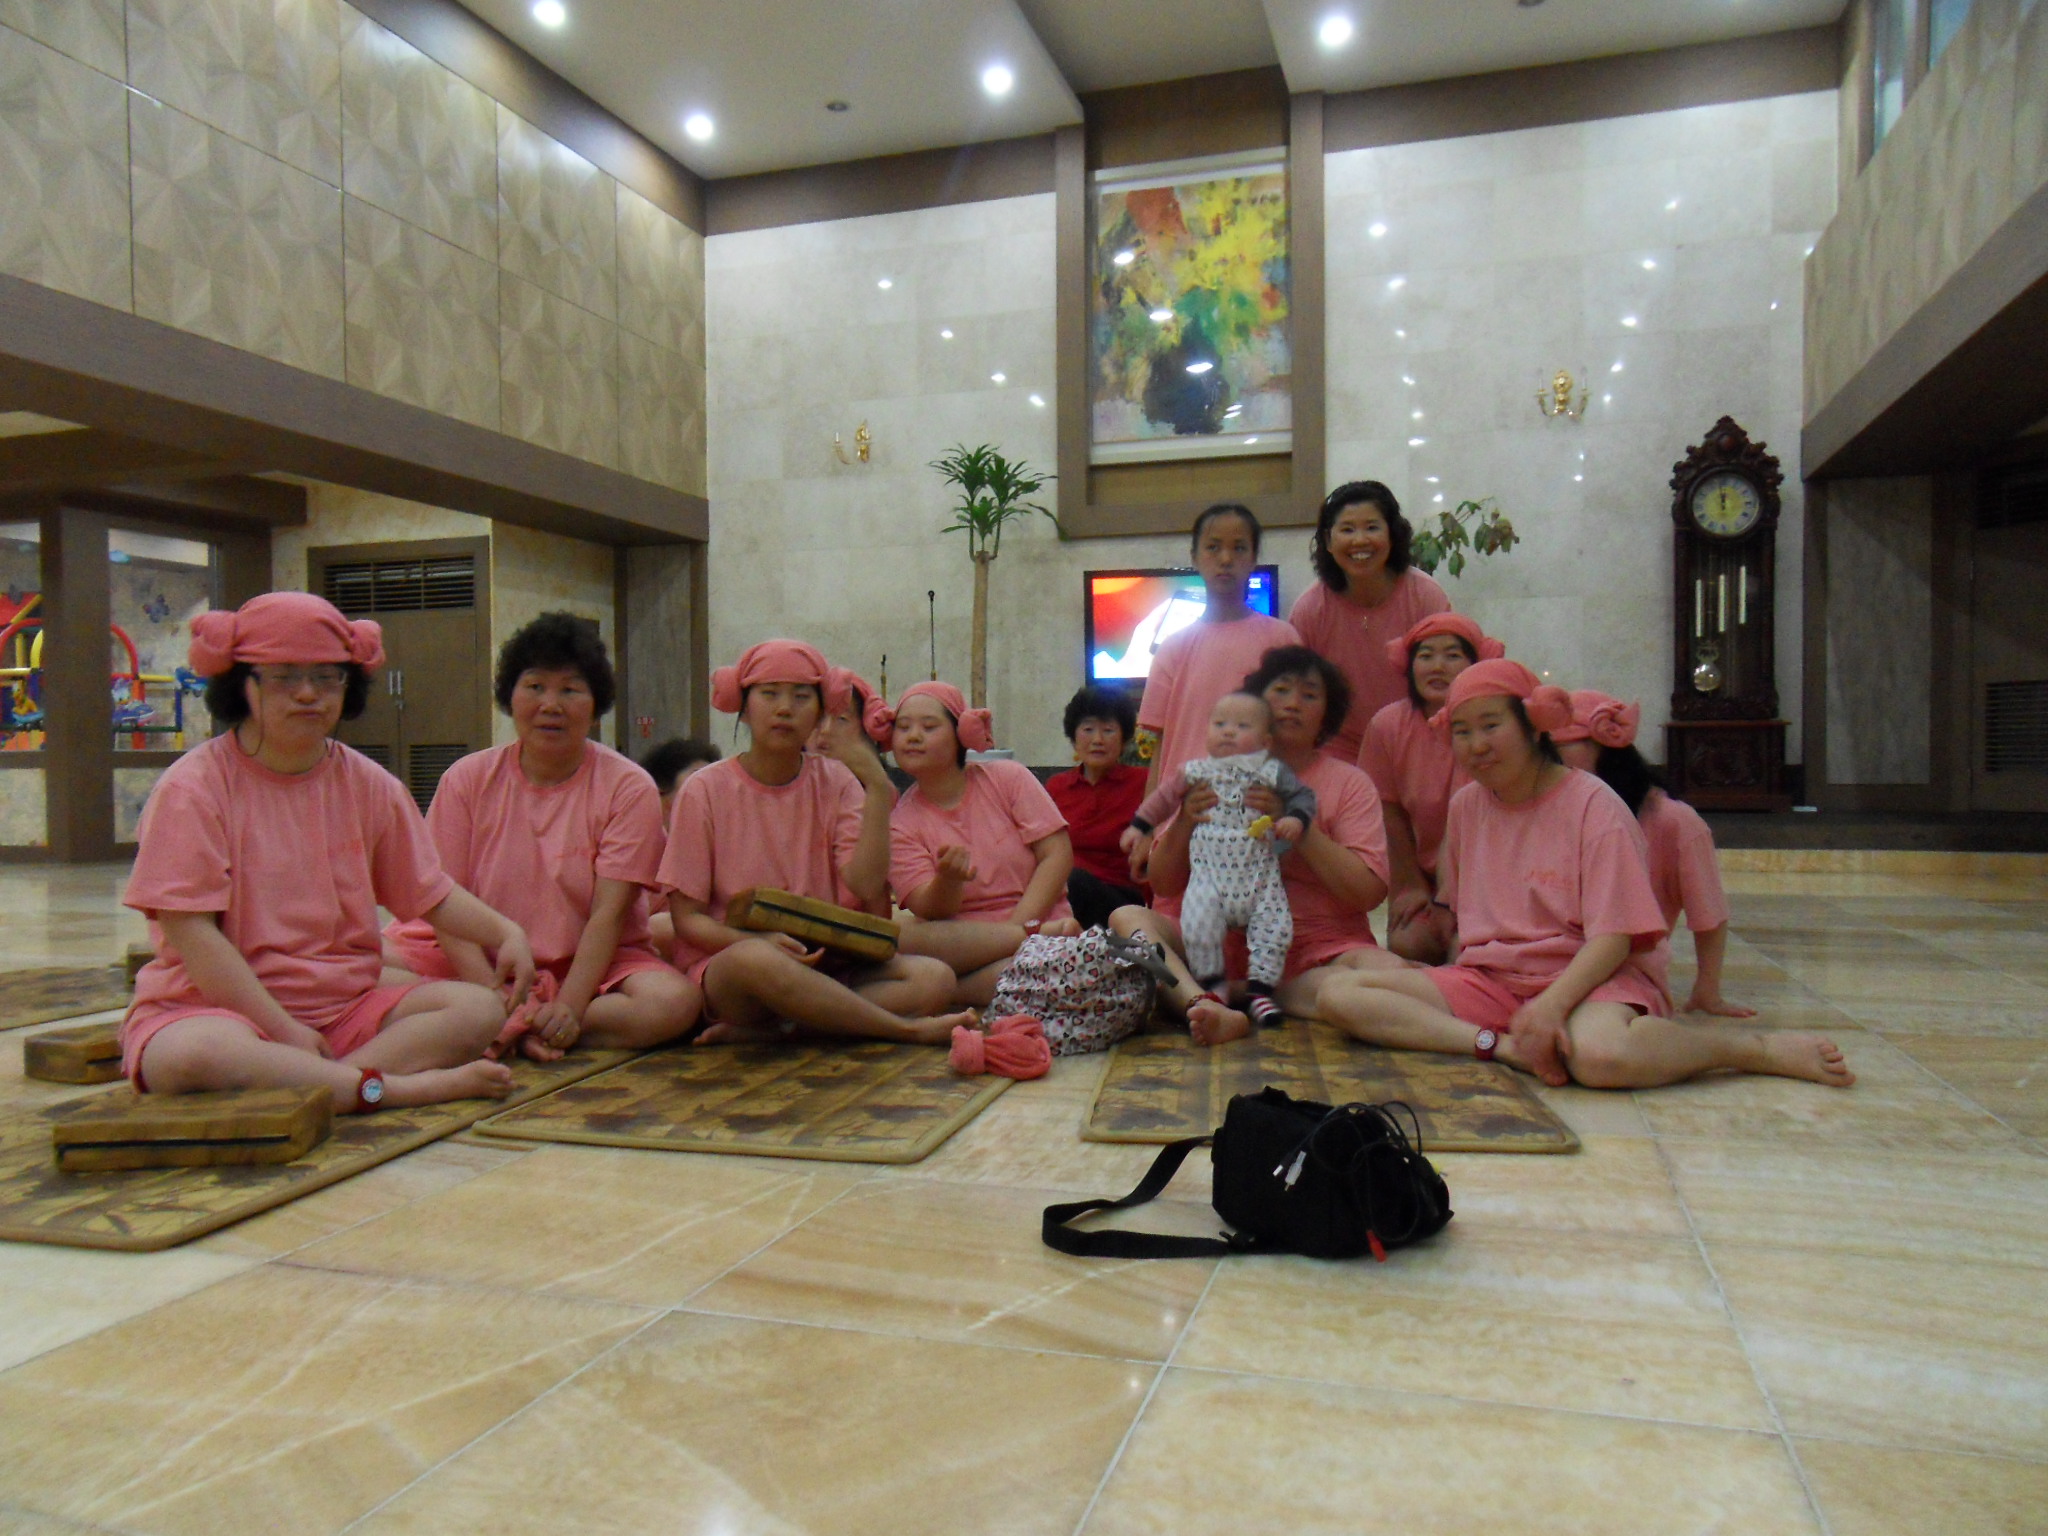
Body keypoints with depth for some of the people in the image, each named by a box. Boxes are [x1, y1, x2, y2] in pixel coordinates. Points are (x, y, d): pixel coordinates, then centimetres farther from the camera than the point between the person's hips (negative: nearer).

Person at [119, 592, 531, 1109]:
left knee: (479, 1009, -18)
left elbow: (432, 894, 10)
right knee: (191, 1055, -39)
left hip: (347, 1008, 5)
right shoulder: (192, 787, -8)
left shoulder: (368, 785, 7)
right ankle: (407, 1087, -33)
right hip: (222, 1007, -4)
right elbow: (189, 930, -14)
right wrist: (283, 1030, -19)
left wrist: (506, 933, -9)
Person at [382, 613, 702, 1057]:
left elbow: (609, 913, -11)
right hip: (476, 960, 0)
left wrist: (568, 1006, -25)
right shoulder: (467, 779, 0)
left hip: (590, 964, 0)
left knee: (675, 1001, -31)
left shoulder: (628, 788, -5)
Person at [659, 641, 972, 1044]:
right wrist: (760, 939, -21)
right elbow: (688, 919, -3)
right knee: (756, 960, -39)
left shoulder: (835, 781, 5)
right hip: (723, 961, -3)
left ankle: (763, 1030, -23)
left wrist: (878, 788, -12)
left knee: (933, 979, -22)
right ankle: (910, 1029, -23)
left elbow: (865, 888, -8)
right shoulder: (704, 792, -2)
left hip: (825, 963, 4)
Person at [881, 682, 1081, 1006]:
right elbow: (930, 913, -7)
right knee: (903, 938, -33)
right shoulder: (900, 823, 5)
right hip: (960, 944, 3)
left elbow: (1058, 855, -4)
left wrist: (1016, 925, -15)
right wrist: (948, 880, -30)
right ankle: (1037, 937, -20)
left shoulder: (1008, 778, 4)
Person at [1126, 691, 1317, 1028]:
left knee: (1274, 927, -12)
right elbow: (1164, 795, 20)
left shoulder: (1272, 772, 6)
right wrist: (1139, 825, 19)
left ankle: (1260, 989, 1)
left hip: (1260, 878, 0)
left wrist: (1296, 818, -14)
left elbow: (1303, 795, 6)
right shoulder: (1195, 771, 9)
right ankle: (1211, 986, 3)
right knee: (1196, 926, -17)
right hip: (1209, 876, 0)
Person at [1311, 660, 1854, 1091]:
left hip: (1588, 977, -5)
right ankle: (1506, 1047, -25)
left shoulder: (1593, 805, -7)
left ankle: (1760, 1047, -13)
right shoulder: (1466, 805, 10)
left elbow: (1613, 937, -13)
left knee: (1598, 1055, -42)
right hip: (1489, 977, 5)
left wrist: (1550, 1005, -28)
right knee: (1339, 995, -15)